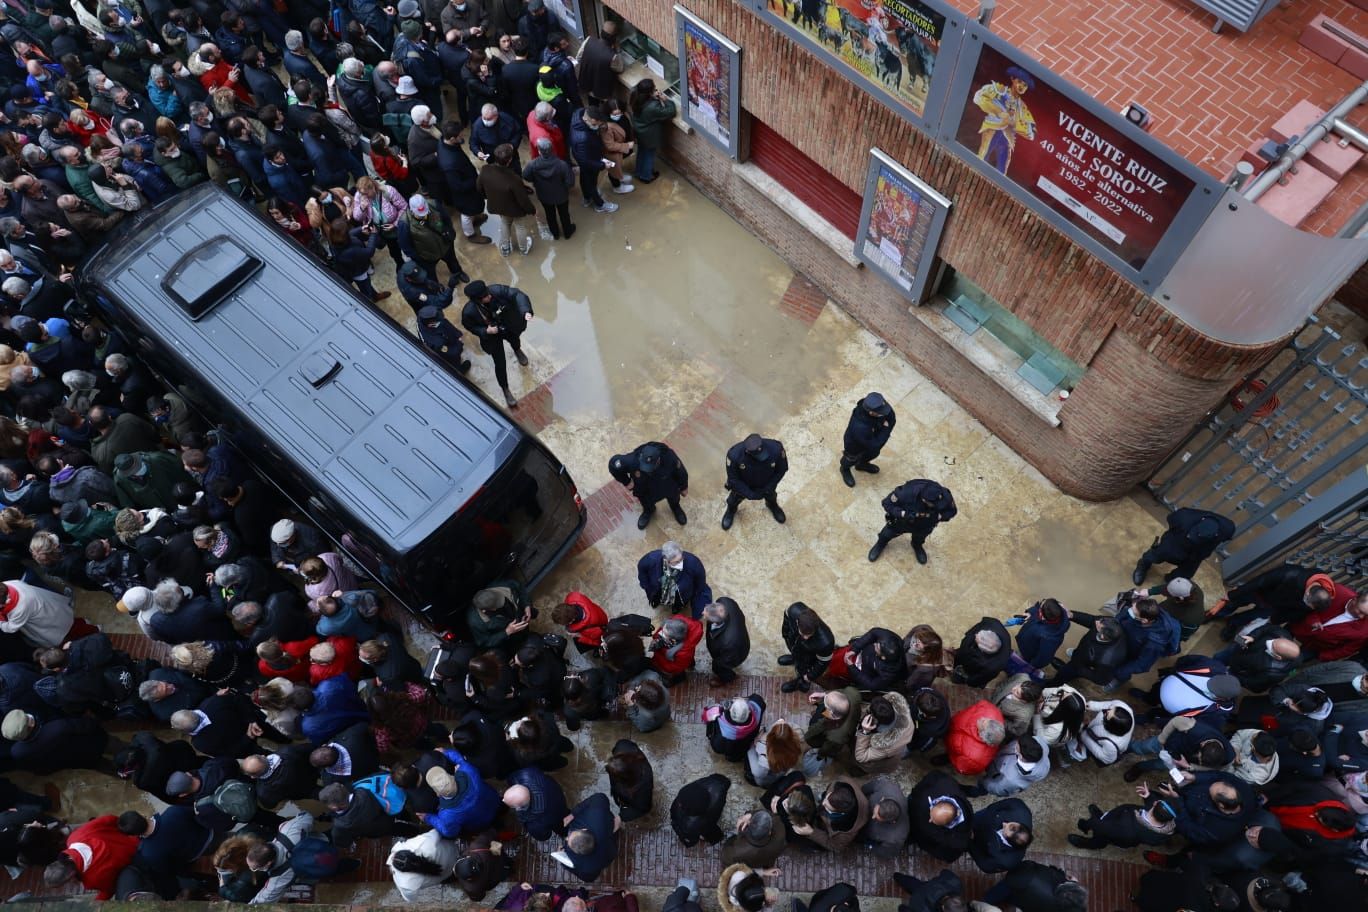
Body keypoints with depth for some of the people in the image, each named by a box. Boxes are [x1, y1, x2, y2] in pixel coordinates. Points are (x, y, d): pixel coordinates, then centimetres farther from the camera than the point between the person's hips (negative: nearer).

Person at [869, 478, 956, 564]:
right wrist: (903, 513, -44)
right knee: (890, 531, 27)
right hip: (902, 520, -1)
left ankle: (917, 546, 67)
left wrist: (939, 516, -36)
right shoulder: (907, 493, -46)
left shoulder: (944, 496, -39)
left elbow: (952, 511, -17)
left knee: (920, 535, 31)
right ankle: (881, 543, 61)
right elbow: (887, 503, -30)